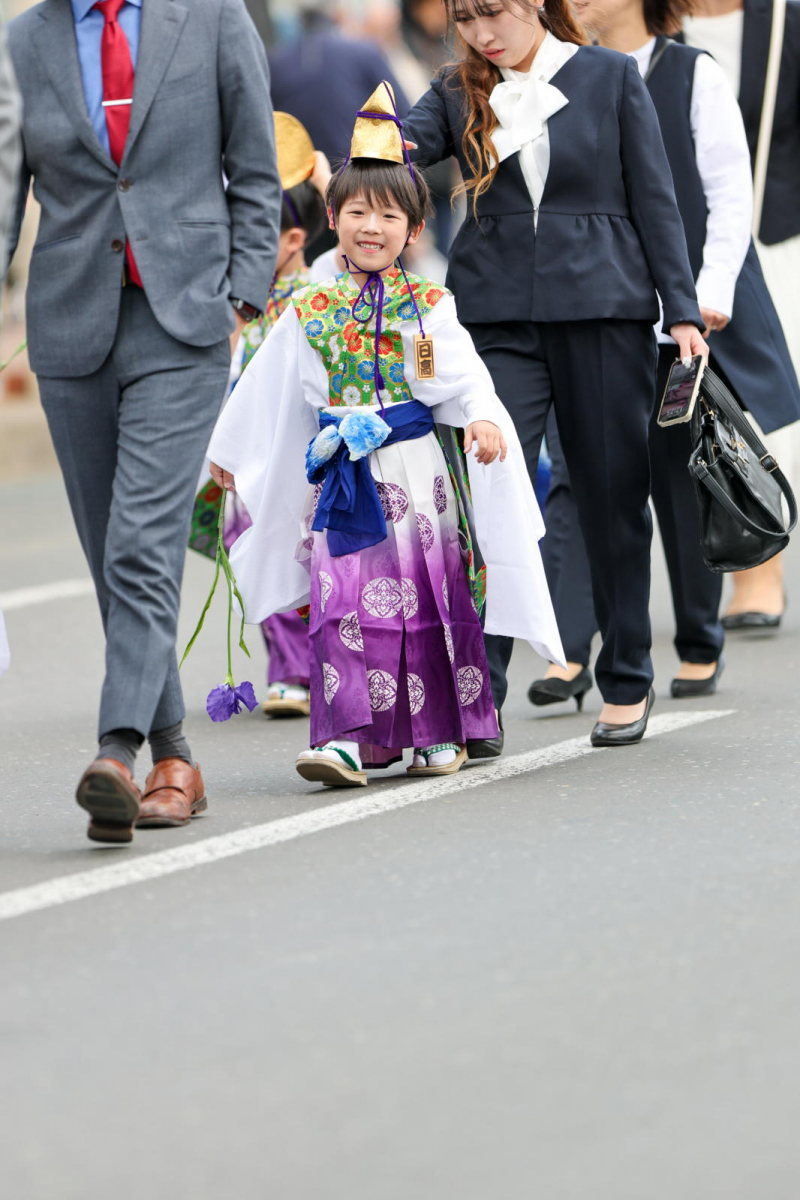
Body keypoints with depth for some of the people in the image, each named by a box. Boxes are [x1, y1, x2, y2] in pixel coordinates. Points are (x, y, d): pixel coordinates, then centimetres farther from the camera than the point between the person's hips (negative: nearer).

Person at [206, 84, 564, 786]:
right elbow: (268, 389, 17)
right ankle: (354, 736, -8)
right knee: (343, 603, -7)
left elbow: (465, 376, -9)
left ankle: (439, 732, 15)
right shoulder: (309, 312, 7)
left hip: (415, 470, -1)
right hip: (341, 477, 1)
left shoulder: (428, 307, 1)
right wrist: (229, 451, 23)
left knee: (426, 598, 3)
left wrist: (484, 419, -28)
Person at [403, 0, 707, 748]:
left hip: (601, 307, -1)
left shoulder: (611, 78, 4)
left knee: (612, 496, 7)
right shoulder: (461, 94, 8)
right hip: (498, 317, 1)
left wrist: (682, 311, 0)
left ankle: (627, 683, 22)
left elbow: (654, 200, 4)